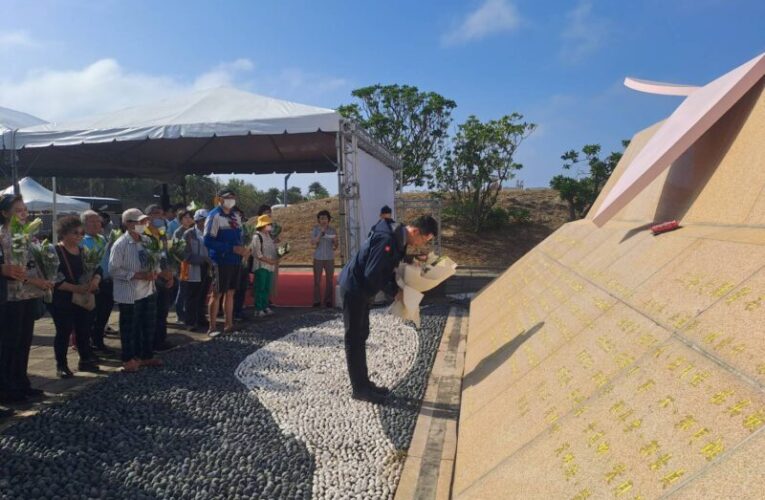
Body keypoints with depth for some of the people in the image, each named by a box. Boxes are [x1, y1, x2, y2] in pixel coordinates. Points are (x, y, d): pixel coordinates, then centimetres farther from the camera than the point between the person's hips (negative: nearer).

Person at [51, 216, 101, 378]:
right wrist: (76, 288, -25)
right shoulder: (56, 252, -11)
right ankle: (61, 365, 13)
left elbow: (97, 269, 12)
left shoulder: (83, 251, 10)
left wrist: (96, 279, -10)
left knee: (85, 330, 12)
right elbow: (54, 279, -19)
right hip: (62, 301, -6)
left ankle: (85, 361, 25)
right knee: (64, 332, 1)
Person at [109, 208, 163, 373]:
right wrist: (137, 275, -23)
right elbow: (114, 270, -18)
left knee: (149, 326, 16)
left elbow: (156, 259, 15)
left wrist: (155, 271, -6)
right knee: (129, 328, 7)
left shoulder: (147, 241, 4)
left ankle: (146, 356, 32)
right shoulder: (120, 244, -16)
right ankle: (128, 359, 24)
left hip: (148, 291, 7)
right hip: (129, 295, -7)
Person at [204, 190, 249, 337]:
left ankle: (229, 324, 21)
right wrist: (233, 249, -22)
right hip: (221, 261, -7)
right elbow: (208, 241, -18)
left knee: (230, 293, 12)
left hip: (236, 261, 7)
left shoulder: (235, 216, 13)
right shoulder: (214, 216, -10)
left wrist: (243, 249, -1)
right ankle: (212, 327, 7)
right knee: (217, 294, -1)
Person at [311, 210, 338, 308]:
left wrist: (335, 240, -12)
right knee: (317, 280, 0)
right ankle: (317, 300, 6)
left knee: (330, 280, 1)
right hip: (318, 258, -1)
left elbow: (336, 246, 9)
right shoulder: (315, 229, 3)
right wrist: (321, 233, -14)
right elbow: (313, 242, -9)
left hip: (330, 258, 1)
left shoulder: (332, 230, 5)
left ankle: (328, 300, 9)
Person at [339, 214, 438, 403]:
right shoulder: (387, 240, -28)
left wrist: (397, 287, -2)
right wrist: (394, 291, -15)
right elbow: (371, 275, -27)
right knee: (355, 339, 1)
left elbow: (388, 269, 12)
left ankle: (363, 383, 27)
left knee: (361, 336, 16)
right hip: (354, 288, -10)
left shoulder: (398, 239, 3)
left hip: (361, 288, 10)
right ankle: (359, 389, 11)